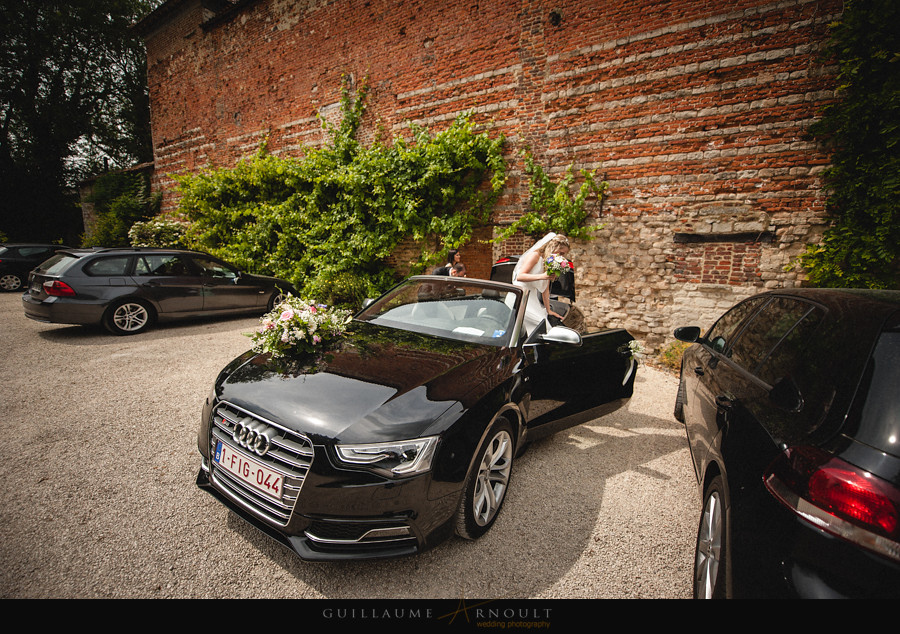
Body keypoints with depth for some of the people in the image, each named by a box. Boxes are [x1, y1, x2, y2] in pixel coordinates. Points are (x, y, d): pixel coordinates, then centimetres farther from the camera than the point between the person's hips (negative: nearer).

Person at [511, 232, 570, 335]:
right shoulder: (535, 255, -7)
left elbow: (545, 289, 18)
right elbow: (519, 276, -17)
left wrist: (548, 310, 15)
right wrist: (542, 276, -26)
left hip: (532, 298, 8)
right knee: (540, 323, -23)